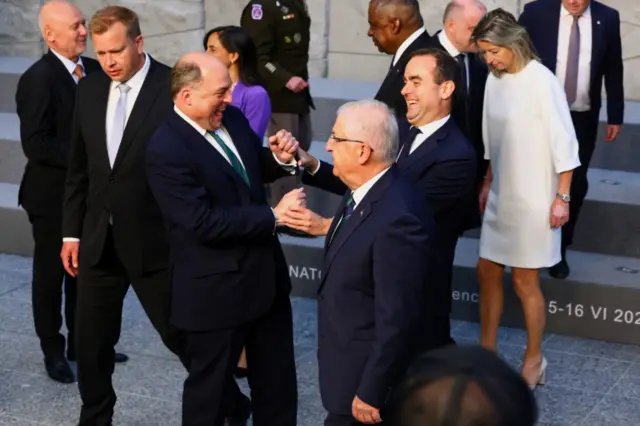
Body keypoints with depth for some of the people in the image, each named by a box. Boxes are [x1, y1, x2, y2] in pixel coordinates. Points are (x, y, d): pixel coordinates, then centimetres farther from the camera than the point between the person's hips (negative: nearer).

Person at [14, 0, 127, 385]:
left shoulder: (95, 70, 3)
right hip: (54, 194, -6)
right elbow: (36, 145, -22)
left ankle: (82, 343, 32)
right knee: (51, 273, 10)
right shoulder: (37, 79, -18)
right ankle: (54, 351, 25)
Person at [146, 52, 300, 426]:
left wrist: (280, 159, -6)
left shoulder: (231, 118, 1)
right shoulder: (166, 150, -23)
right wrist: (274, 216, -24)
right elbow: (205, 223, -27)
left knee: (277, 379, 21)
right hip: (216, 290, -8)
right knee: (211, 387, 12)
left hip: (266, 274, 8)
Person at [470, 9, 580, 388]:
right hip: (502, 195, 7)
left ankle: (534, 360, 20)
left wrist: (562, 197, -15)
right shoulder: (495, 79, 2)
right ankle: (487, 350, 26)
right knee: (487, 271, 11)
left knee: (524, 280, 3)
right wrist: (487, 183, 15)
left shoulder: (541, 80, -18)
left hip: (533, 198, -7)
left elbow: (564, 143, -15)